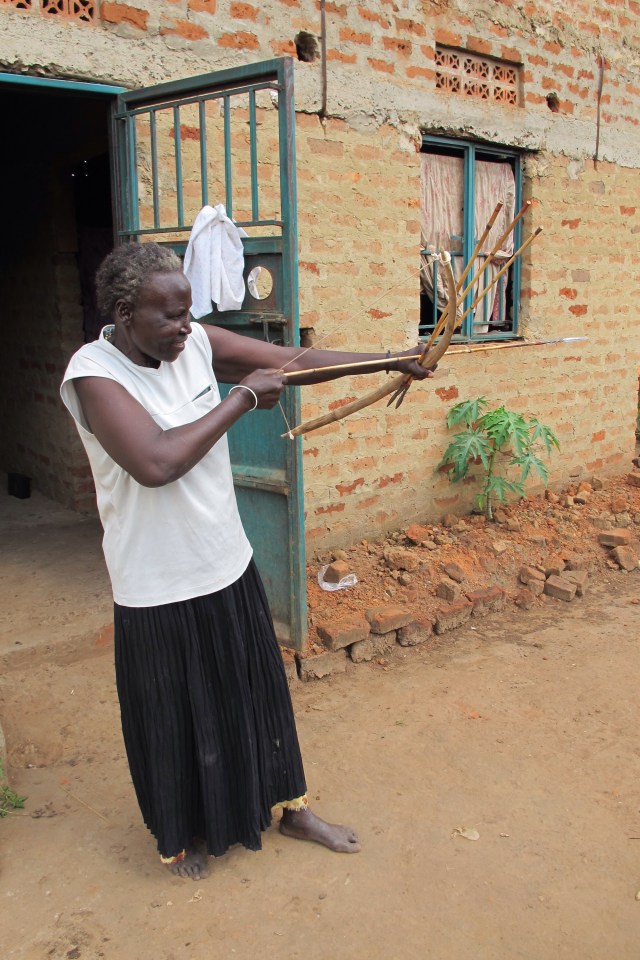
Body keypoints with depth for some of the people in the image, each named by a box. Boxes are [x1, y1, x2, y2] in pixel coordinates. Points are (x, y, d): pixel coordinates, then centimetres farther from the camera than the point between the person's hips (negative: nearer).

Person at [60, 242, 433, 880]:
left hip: (228, 566, 6)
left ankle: (290, 808, 44)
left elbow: (297, 361, 1)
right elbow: (156, 462, -36)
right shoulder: (94, 374, -21)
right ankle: (181, 836, 41)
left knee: (262, 695, 21)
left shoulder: (196, 343, -4)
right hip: (159, 589, -6)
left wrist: (392, 360, -5)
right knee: (176, 719, 13)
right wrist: (243, 397, -25)